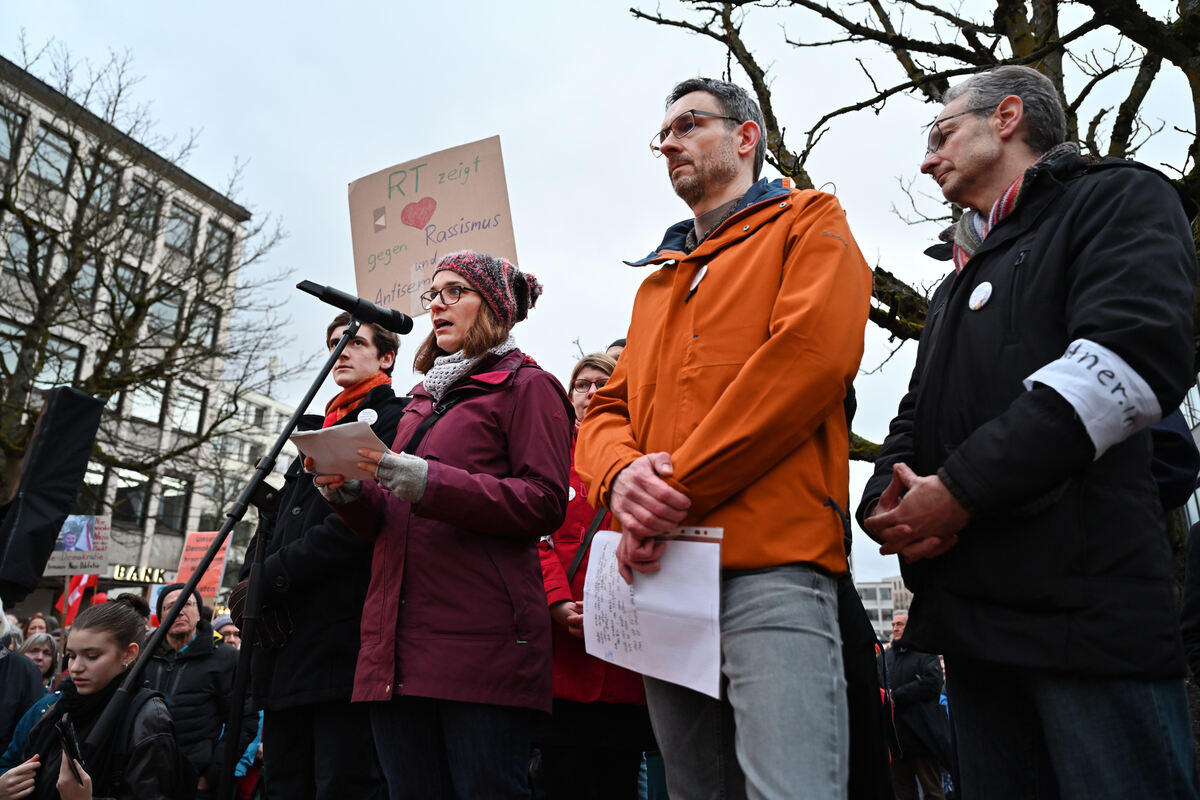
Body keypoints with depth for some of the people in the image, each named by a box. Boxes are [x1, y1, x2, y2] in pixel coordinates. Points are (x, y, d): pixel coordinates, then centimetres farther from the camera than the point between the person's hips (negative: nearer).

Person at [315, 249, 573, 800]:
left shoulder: (525, 385, 4)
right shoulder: (423, 400, 25)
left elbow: (545, 502, -10)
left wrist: (430, 483, -17)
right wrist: (351, 492, 2)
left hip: (483, 643, -7)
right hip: (400, 645, 7)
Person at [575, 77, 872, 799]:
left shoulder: (809, 223, 9)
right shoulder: (657, 280, 27)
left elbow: (814, 355, -11)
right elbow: (607, 410, 18)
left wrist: (678, 489, -14)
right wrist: (621, 475, -8)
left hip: (772, 558, -6)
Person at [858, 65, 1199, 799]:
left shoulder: (1119, 199, 3)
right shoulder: (959, 282, 26)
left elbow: (1136, 358, -16)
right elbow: (917, 418, 22)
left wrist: (959, 488, -17)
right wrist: (886, 498, -1)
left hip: (1086, 603, -7)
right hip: (967, 612, 7)